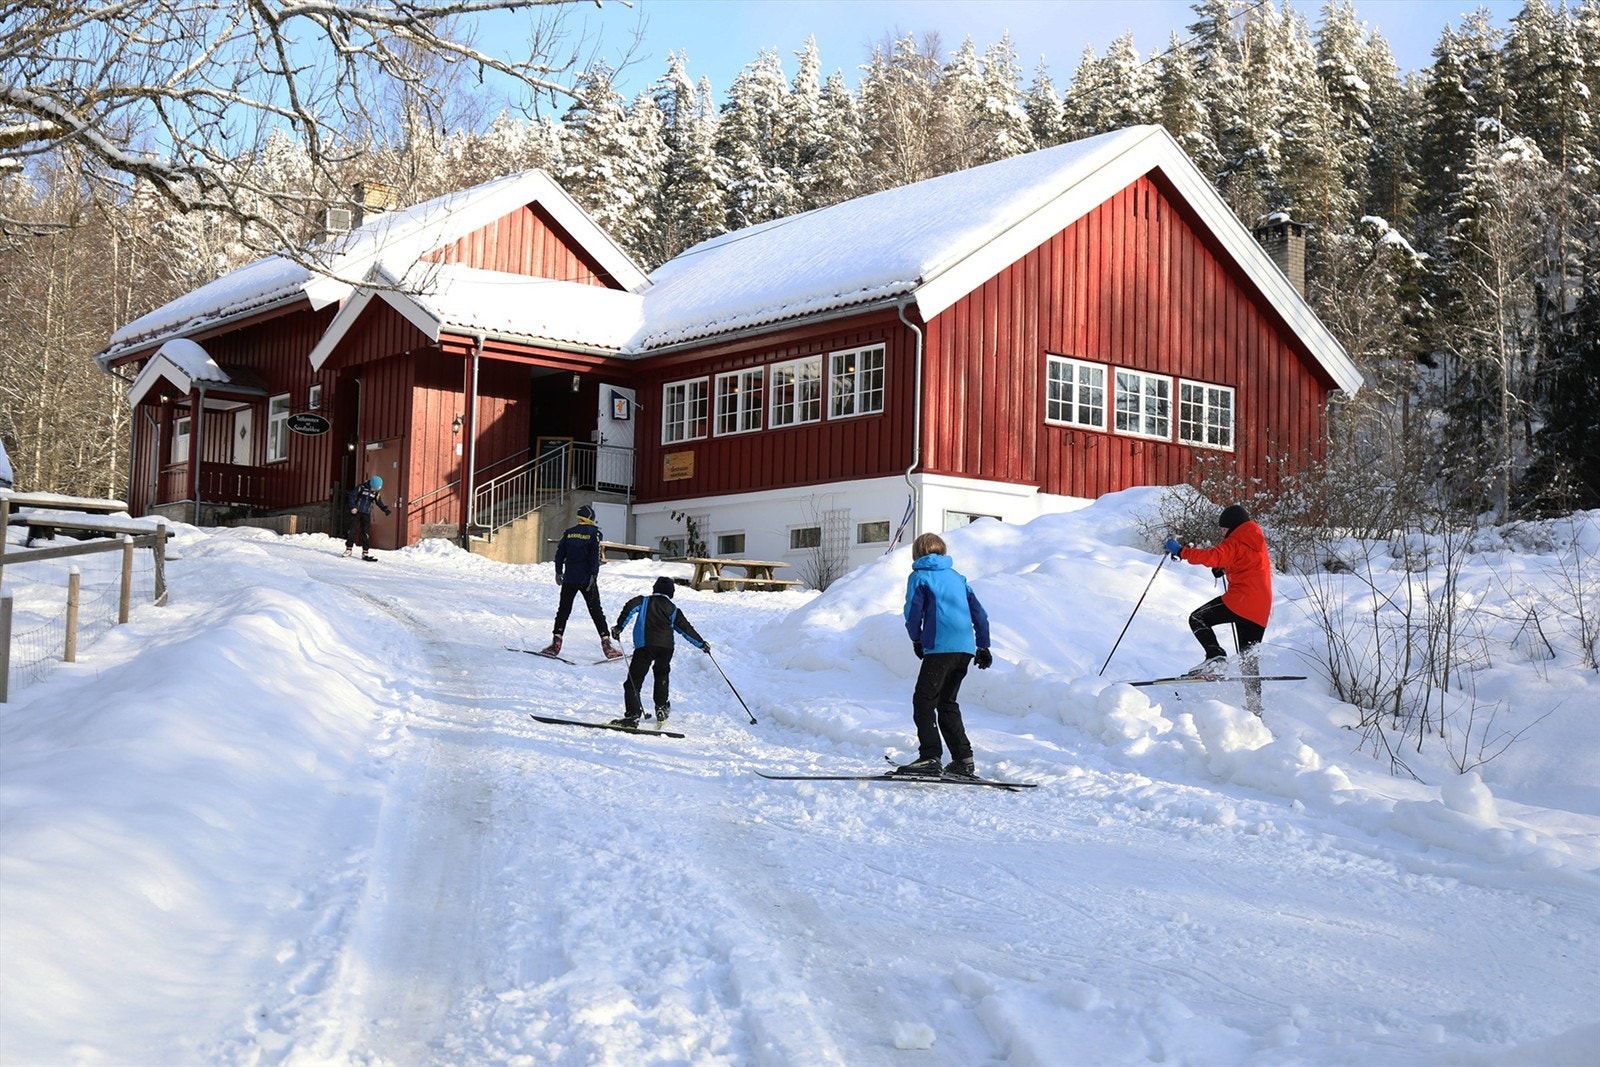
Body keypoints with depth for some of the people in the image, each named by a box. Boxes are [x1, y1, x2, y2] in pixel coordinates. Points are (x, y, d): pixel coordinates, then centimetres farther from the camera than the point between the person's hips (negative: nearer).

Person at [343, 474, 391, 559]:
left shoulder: (376, 492, 2)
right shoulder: (361, 488, -10)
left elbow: (379, 502, 12)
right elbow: (351, 496, -8)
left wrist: (385, 508, -5)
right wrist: (353, 507, -18)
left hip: (367, 515, 3)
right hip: (357, 512, -3)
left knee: (366, 533, -1)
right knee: (353, 531, -4)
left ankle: (365, 552, 1)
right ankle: (348, 548, 8)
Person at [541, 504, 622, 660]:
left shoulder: (569, 532, 5)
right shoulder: (593, 533, -5)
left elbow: (560, 552, 6)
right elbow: (595, 556, -12)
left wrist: (559, 571, 13)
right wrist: (594, 575, -12)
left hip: (569, 579, 2)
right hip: (587, 579, -2)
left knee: (563, 610, 10)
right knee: (596, 612, 2)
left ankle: (556, 642, 4)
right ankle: (606, 645, -2)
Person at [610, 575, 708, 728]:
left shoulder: (644, 601, 18)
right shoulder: (673, 609, 22)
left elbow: (630, 608, -2)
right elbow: (686, 628, 23)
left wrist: (619, 626, -4)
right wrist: (702, 643, 32)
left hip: (645, 644, -3)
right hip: (666, 646, 3)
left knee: (634, 680, -5)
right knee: (662, 675, 31)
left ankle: (632, 715, -20)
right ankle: (662, 708, 29)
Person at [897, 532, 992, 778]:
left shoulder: (919, 576, 6)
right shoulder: (957, 577, 23)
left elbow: (913, 611, -2)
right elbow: (979, 613, 22)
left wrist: (916, 638, 16)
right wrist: (983, 646, 26)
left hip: (940, 647, -7)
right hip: (966, 648, 7)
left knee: (923, 701, -4)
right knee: (947, 703, 17)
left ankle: (930, 758, -16)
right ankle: (964, 759, 13)